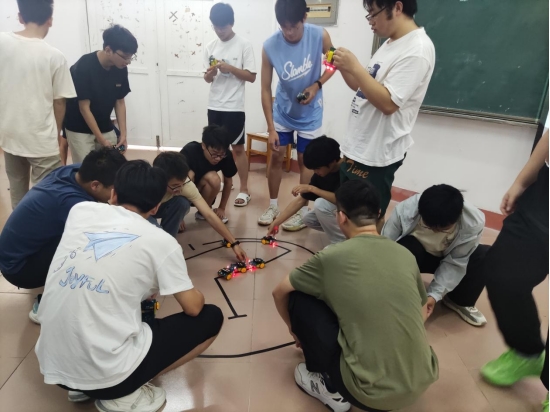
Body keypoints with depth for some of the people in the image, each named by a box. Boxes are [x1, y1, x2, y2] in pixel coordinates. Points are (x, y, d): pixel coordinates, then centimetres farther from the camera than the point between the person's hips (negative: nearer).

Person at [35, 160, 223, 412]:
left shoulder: (81, 210, 3)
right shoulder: (160, 241, -10)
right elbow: (193, 307, -3)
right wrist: (195, 295, 20)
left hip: (51, 365, 6)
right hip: (105, 373, -6)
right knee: (211, 318, 8)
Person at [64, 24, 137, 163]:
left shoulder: (120, 68, -8)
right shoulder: (84, 67, -23)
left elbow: (119, 102, 2)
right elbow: (84, 108, -20)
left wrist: (123, 133, -5)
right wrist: (102, 141, -20)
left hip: (105, 127, 5)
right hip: (80, 129, -5)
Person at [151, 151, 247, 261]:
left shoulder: (184, 184, -32)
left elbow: (209, 215, -32)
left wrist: (234, 243, -34)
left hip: (160, 208, 4)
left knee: (182, 202, -29)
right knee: (150, 226, -37)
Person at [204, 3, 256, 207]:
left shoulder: (244, 45, -5)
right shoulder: (210, 47, 8)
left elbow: (251, 76, -8)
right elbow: (207, 79, 10)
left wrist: (230, 68, -18)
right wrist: (210, 73, -12)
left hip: (234, 107, -4)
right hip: (214, 106, 5)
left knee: (238, 148, 2)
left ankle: (244, 190, 11)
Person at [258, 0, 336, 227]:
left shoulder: (320, 36, -21)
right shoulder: (270, 46, -21)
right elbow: (265, 89, -17)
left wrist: (317, 85, -20)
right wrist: (271, 129, -19)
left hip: (310, 113, -1)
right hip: (282, 111, 1)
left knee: (305, 160, 5)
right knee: (276, 157, 6)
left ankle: (303, 210, 19)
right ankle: (273, 206, 23)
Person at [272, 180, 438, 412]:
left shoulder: (331, 257, -10)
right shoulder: (405, 255, 2)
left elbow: (279, 293, 7)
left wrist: (295, 330, 26)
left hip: (370, 392, -5)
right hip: (422, 381, 6)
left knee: (299, 297, 5)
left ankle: (331, 388, 12)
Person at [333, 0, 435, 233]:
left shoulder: (417, 50, -18)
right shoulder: (390, 44, 12)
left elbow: (387, 103, -26)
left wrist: (355, 67, -23)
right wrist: (343, 67, 2)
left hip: (376, 155, -10)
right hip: (357, 148, 10)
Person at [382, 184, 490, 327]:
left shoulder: (474, 222, -30)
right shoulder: (405, 211, -34)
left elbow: (456, 263, -22)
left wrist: (434, 294, -29)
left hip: (448, 258, 2)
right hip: (411, 256, -2)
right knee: (405, 250, -37)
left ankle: (460, 302, 0)